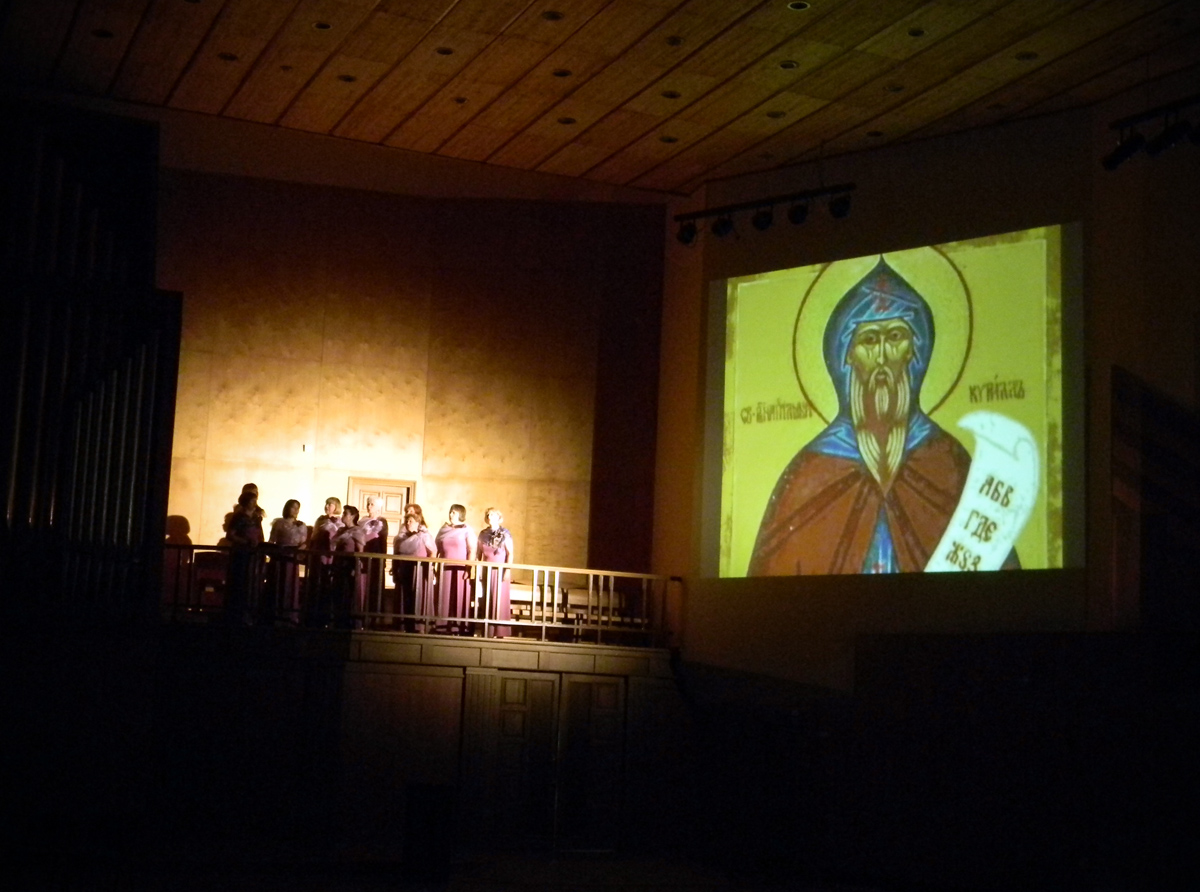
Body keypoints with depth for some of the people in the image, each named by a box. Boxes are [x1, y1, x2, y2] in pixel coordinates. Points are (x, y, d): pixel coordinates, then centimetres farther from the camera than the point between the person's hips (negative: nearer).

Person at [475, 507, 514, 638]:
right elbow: (478, 553, 12)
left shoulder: (505, 534, -3)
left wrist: (508, 571, -14)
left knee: (500, 600, -5)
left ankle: (500, 631, -3)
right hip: (487, 570, 4)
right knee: (487, 599, 4)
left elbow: (510, 554, -6)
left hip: (500, 570, -4)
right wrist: (478, 568, 6)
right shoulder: (483, 534, 9)